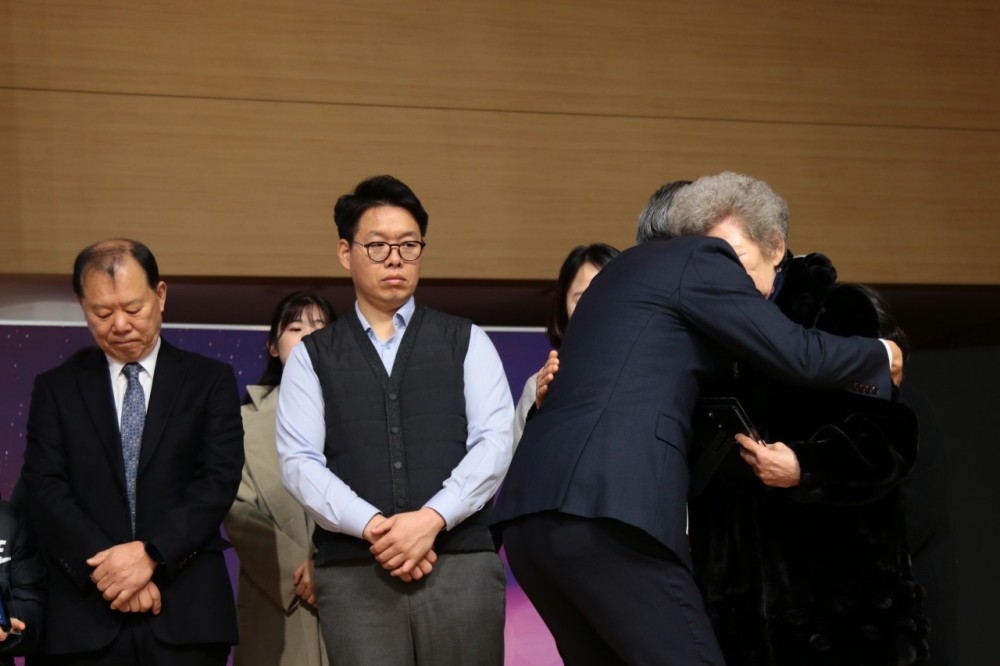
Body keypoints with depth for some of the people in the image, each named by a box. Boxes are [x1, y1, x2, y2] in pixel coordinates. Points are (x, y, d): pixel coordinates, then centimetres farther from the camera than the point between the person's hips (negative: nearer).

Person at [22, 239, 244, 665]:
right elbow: (46, 491, 1)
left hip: (187, 614, 0)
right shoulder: (56, 389, 11)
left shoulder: (210, 381, 9)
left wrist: (150, 553, -15)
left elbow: (219, 480, -2)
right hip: (87, 617, 1)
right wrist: (106, 567, -13)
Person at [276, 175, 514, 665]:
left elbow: (495, 442, 2)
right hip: (353, 572, 0)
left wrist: (431, 519, -13)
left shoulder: (466, 343, 14)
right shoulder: (312, 357, 14)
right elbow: (298, 462, 2)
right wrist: (373, 527, -13)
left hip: (462, 565, 0)